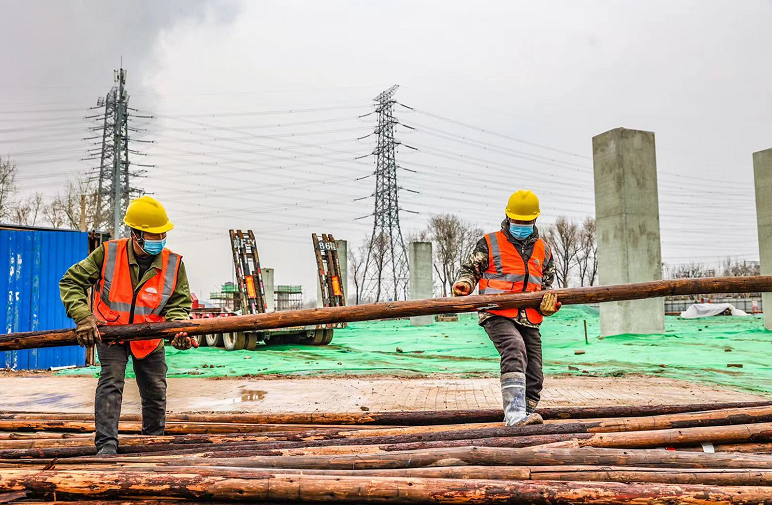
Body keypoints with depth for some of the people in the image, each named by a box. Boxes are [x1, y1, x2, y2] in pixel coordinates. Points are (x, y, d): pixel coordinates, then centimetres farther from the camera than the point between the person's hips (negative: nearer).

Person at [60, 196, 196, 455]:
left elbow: (177, 304, -8)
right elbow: (71, 282, -11)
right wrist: (82, 316, -24)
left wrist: (179, 329, -29)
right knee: (111, 382, -18)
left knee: (156, 392, 10)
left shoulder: (173, 264, -14)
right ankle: (106, 444, -13)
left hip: (150, 338, 2)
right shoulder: (107, 254, -18)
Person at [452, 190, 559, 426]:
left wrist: (549, 303, 3)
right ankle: (515, 413, -37)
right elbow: (470, 269, 11)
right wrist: (463, 283, -11)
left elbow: (547, 284, 24)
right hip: (498, 315, -6)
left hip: (529, 320, 6)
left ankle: (526, 414, 22)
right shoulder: (490, 243, 6)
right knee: (515, 351, -30)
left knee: (534, 375, 6)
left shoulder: (543, 250, 19)